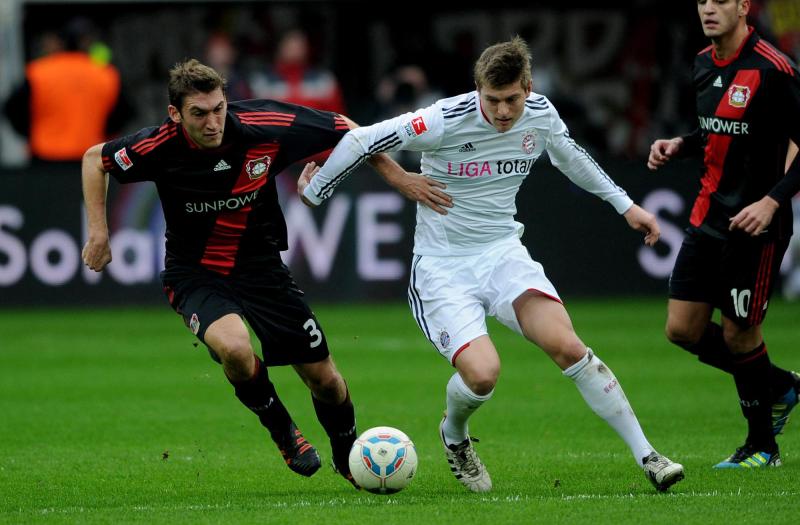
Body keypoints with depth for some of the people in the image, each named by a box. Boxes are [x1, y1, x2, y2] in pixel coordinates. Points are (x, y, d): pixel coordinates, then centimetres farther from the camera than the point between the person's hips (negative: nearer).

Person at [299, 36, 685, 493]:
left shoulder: (541, 115, -4)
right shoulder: (446, 121, -20)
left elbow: (570, 155, 21)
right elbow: (362, 140, -10)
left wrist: (624, 203, 25)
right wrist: (315, 191, 2)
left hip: (503, 253, 3)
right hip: (442, 266, -3)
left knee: (565, 344, -22)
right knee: (482, 374, -24)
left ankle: (646, 455, -15)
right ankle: (454, 436, 13)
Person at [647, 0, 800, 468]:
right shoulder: (705, 64, 8)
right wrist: (679, 145, 4)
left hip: (755, 224, -8)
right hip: (709, 217, 8)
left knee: (739, 335, 0)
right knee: (683, 329, 5)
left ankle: (762, 446, 20)